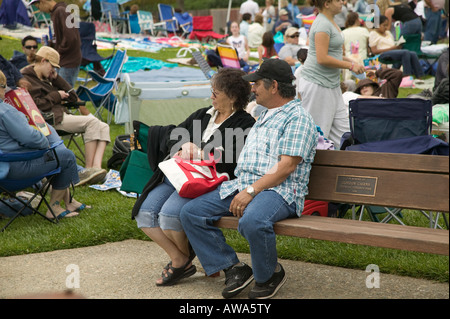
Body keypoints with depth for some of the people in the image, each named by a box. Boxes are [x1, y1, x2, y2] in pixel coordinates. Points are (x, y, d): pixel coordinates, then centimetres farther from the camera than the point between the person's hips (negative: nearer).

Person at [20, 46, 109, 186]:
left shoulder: (45, 78, 29)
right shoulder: (26, 78, 1)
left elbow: (73, 97, 24)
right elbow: (36, 105, -14)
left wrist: (56, 78, 16)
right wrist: (56, 95, -2)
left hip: (62, 114, 10)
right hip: (51, 119, -10)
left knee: (103, 127, -7)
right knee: (92, 121, -26)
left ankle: (96, 166, -27)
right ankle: (89, 169, -27)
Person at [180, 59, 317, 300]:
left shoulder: (297, 117, -4)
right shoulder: (265, 115, 26)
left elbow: (286, 166, -15)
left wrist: (251, 191, -21)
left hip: (279, 190, -9)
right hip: (242, 186, 9)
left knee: (252, 221, -40)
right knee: (191, 212, -7)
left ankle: (270, 275, -10)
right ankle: (234, 268, -3)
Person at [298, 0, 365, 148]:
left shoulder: (330, 22, 15)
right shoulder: (322, 24, -16)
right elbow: (322, 58, -23)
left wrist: (350, 61, 9)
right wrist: (350, 65, -15)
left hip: (331, 84, 10)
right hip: (317, 83, -10)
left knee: (341, 128, 9)